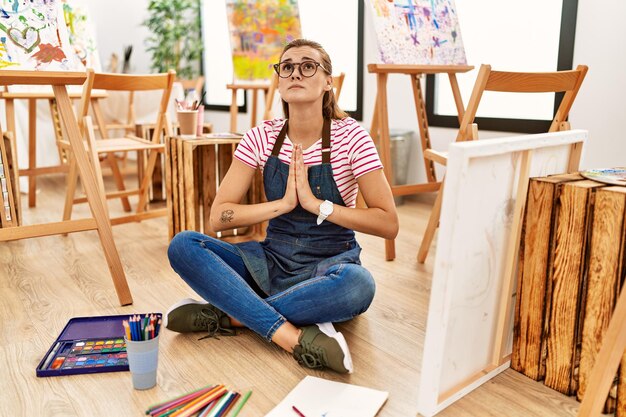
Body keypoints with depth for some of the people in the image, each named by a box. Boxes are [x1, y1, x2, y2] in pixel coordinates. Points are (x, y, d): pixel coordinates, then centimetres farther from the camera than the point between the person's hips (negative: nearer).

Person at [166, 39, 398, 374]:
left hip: (329, 267, -2)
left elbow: (388, 224, -13)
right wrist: (283, 203, -17)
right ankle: (292, 337, -29)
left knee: (358, 283, -37)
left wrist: (317, 204, -19)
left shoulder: (350, 137, -9)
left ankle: (224, 315, -22)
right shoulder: (261, 138, -2)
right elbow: (218, 217, -6)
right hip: (273, 261, 3)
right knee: (182, 246, -18)